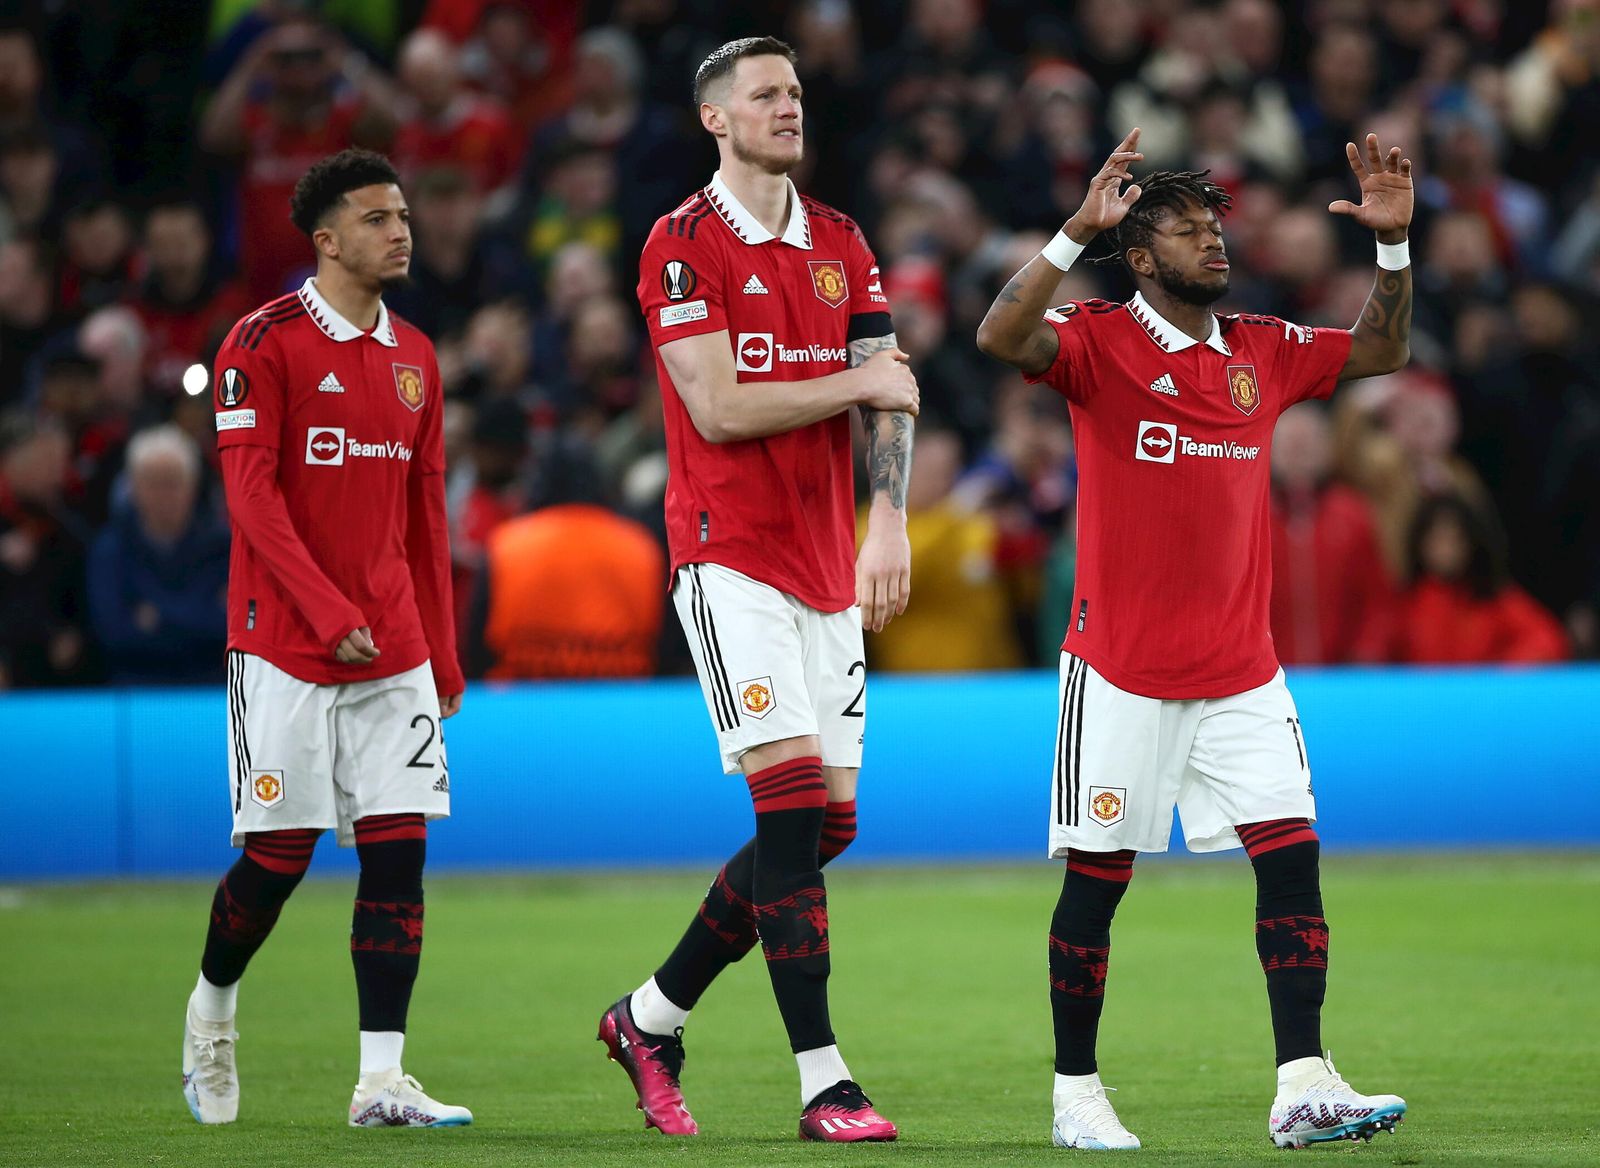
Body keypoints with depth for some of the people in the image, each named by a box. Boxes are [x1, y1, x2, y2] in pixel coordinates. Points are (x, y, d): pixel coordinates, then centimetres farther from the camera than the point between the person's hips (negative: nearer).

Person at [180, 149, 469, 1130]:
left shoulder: (413, 358, 13)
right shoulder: (266, 344, -7)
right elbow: (251, 496, -12)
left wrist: (442, 650, 14)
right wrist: (329, 613, -20)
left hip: (394, 651, 5)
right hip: (285, 644, -5)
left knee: (399, 846, -4)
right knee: (280, 853, -1)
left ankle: (382, 1081, -4)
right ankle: (213, 1007, 28)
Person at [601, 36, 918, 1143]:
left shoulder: (841, 244, 13)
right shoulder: (684, 244, -6)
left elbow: (888, 401, 8)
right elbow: (719, 407, -14)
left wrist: (890, 525, -6)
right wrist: (855, 383, -7)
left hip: (826, 569, 7)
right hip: (732, 561, -7)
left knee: (826, 823, 6)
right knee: (793, 806, -14)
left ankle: (652, 1017, 22)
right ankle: (824, 1082, -13)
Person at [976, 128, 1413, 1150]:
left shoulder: (1263, 351, 9)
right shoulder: (1100, 342, -6)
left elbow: (1382, 352, 19)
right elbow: (1002, 338, -24)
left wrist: (1394, 242, 4)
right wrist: (1078, 232, -33)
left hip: (1242, 672, 4)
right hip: (1121, 670, -4)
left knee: (1292, 854, -7)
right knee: (1096, 878, 2)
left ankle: (1304, 1087, -9)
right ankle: (1076, 1094, 14)